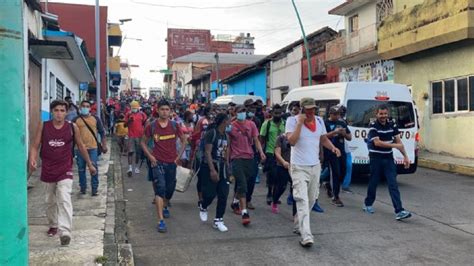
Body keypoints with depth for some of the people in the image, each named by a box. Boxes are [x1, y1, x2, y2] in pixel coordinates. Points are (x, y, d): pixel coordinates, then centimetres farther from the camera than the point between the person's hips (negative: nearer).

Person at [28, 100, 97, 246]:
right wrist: (32, 160, -20)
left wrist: (90, 164, 14)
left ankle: (65, 232, -22)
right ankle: (53, 225, 39)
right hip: (48, 169, 2)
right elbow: (35, 145, 0)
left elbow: (81, 146, 8)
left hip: (65, 170, -2)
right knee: (50, 200, 17)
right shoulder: (43, 126, -2)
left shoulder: (73, 127, -3)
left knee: (64, 199, -17)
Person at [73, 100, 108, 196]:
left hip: (93, 148, -1)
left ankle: (95, 188, 8)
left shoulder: (95, 119, 6)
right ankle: (83, 187, 21)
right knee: (81, 169, 8)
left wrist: (104, 145, 4)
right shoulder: (76, 120, 5)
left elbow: (102, 132, 9)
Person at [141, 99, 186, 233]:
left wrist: (179, 155, 3)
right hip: (158, 162, -3)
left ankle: (165, 206, 47)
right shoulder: (151, 126, -4)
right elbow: (143, 142, 7)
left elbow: (183, 141, 12)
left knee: (170, 188, 15)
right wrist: (150, 156, -5)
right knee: (160, 188, -14)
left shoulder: (175, 126, 0)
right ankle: (161, 220, -15)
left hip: (172, 162, 3)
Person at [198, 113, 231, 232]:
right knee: (210, 193, -5)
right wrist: (212, 170, -24)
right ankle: (203, 208, 29)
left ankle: (218, 221, 10)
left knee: (223, 195, 1)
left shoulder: (226, 135, 11)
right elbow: (208, 152, -17)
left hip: (222, 167, 7)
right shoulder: (211, 133, -12)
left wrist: (227, 167, 13)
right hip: (210, 166, -7)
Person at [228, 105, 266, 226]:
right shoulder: (231, 126, -2)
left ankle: (235, 202, 41)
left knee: (243, 184, 15)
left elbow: (256, 140, 8)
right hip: (237, 158, -4)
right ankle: (244, 212, -10)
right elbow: (228, 144, 3)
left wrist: (261, 151, -8)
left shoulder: (251, 124, 6)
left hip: (249, 157, 4)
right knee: (242, 185, -11)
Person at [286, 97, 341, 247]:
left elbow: (323, 139, 19)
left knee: (311, 199, 15)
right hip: (299, 167, -6)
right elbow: (292, 141, -23)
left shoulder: (319, 121, 7)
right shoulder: (293, 121, -10)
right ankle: (306, 236, -21)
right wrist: (300, 123, -23)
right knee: (302, 200, -16)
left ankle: (299, 225, 35)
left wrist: (332, 147, -1)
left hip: (315, 166, 7)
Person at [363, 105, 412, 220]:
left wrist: (405, 156, 0)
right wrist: (394, 145, -26)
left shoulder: (392, 125, 4)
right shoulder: (373, 126, -10)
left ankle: (399, 211, -10)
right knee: (374, 182, 8)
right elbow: (377, 142, -21)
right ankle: (368, 204, 30)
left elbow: (399, 141, 6)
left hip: (388, 158, 4)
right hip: (376, 158, -3)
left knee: (393, 184, -4)